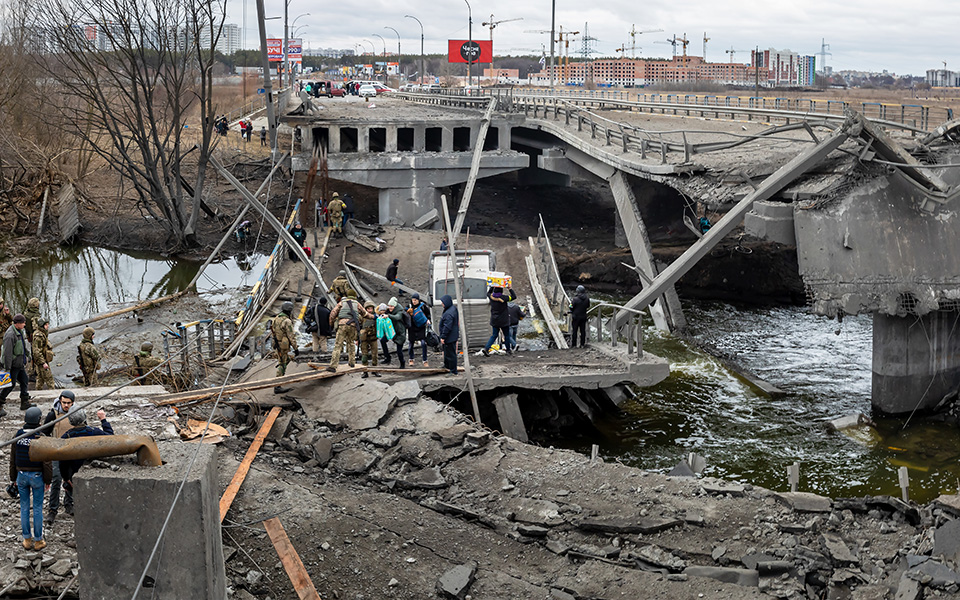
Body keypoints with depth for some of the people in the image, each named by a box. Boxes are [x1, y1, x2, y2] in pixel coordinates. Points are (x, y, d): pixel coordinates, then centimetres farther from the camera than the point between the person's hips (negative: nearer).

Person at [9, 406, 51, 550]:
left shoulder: (18, 436, -3)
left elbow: (13, 459, 5)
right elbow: (47, 461, -13)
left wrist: (13, 478, 15)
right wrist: (48, 480, -2)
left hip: (21, 475, 4)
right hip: (37, 476, -3)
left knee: (24, 507, 12)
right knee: (38, 508, 6)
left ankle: (27, 540, 19)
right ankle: (38, 541, 12)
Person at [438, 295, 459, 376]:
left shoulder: (449, 314, -28)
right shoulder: (453, 308, 6)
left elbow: (447, 327, -27)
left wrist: (443, 337, -19)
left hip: (449, 338, -11)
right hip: (452, 336, 11)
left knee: (450, 354, 0)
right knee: (446, 351, 26)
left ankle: (453, 371, 9)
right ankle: (447, 365, 44)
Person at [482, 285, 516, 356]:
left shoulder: (491, 297, -5)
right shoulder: (503, 298, -18)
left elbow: (488, 293, 19)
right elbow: (514, 297, -11)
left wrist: (492, 286, 17)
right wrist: (510, 289, -6)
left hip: (494, 320, 4)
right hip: (503, 321, -4)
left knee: (494, 335, 11)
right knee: (506, 335, 13)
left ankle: (486, 348, -4)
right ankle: (508, 350, 24)